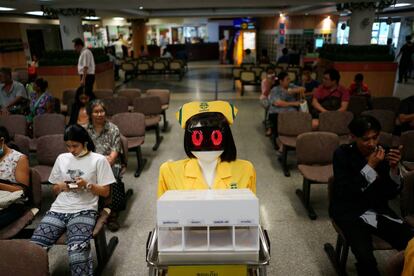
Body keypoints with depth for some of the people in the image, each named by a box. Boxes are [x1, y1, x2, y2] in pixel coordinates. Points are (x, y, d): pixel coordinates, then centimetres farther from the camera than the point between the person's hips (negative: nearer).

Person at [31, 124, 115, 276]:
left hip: (84, 211, -4)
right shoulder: (61, 158, 18)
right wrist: (61, 186, 2)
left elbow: (105, 192, 4)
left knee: (77, 251, -32)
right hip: (58, 210, 5)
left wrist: (87, 185, -12)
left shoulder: (99, 160, 4)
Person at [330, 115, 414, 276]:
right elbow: (345, 192, -18)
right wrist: (370, 166, -20)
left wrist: (394, 169, -15)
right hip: (350, 212, -4)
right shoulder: (342, 154, -10)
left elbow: (392, 194, 2)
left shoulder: (383, 153, 0)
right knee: (366, 259, -27)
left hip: (378, 210, 4)